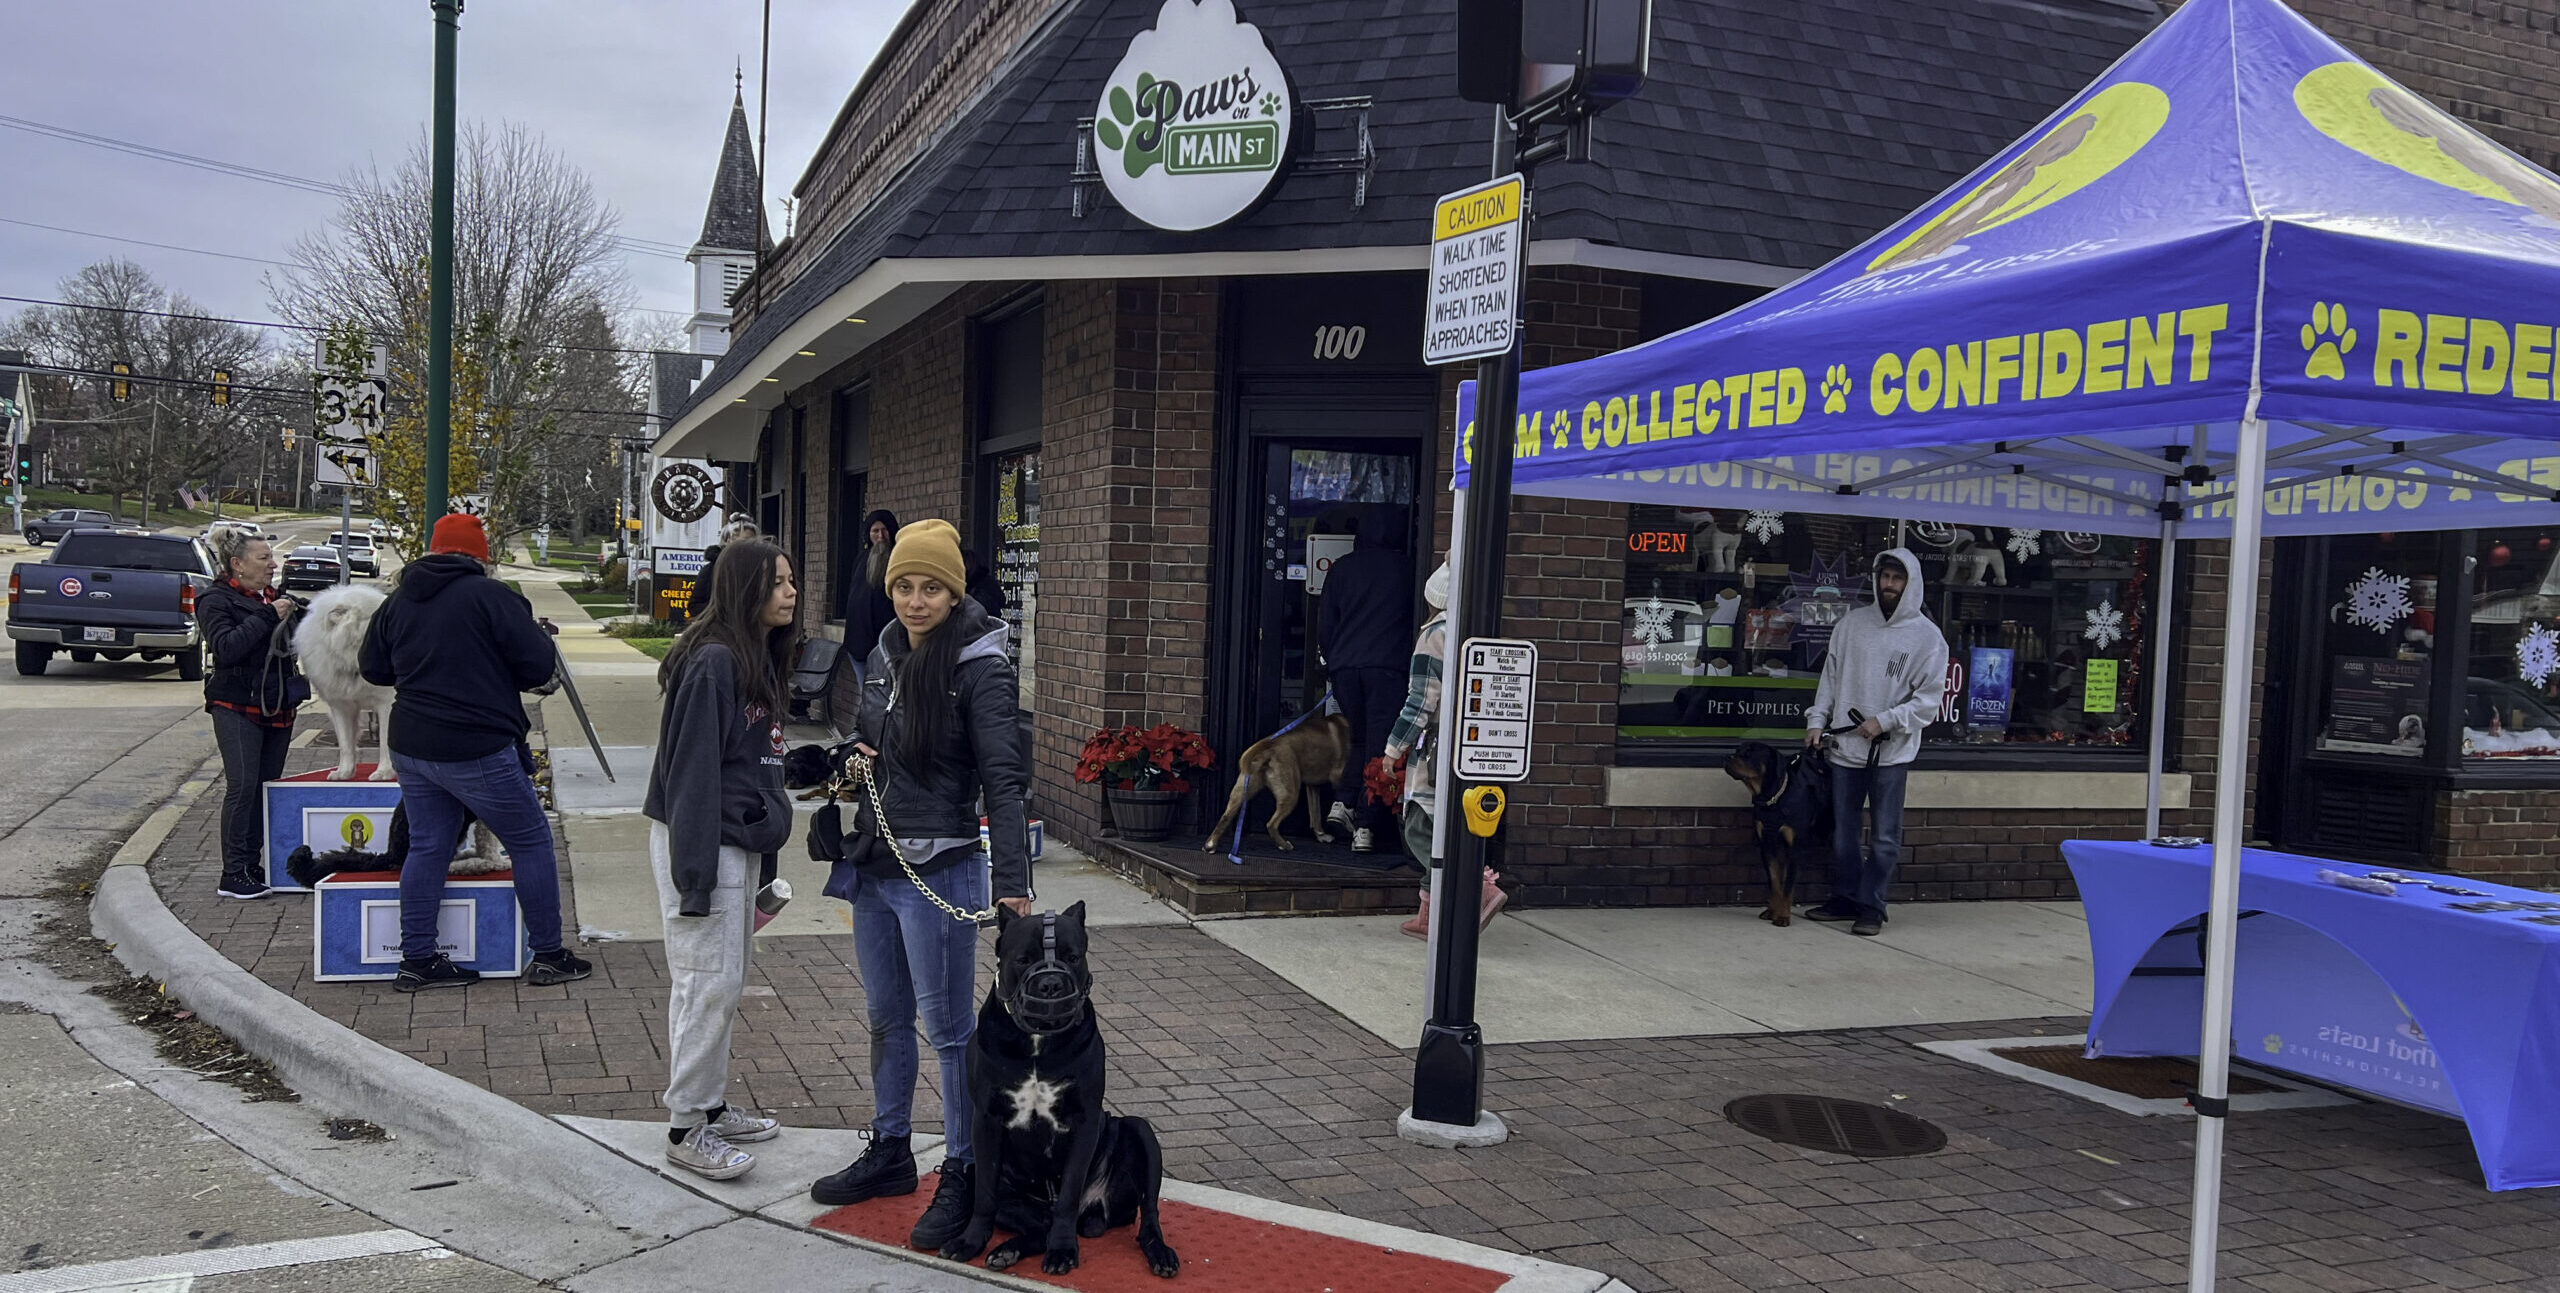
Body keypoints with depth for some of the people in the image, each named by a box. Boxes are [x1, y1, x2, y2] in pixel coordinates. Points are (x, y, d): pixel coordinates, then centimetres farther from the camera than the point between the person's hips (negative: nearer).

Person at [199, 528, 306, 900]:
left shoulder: (272, 597, 16)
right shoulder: (216, 600, -5)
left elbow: (289, 646, 26)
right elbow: (226, 647, -20)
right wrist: (267, 615, -20)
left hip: (277, 707, 7)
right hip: (237, 707, -7)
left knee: (268, 786, 6)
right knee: (243, 786, -12)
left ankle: (251, 865, 12)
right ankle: (233, 875, -8)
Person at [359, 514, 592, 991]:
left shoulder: (398, 602, 8)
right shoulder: (491, 595, -12)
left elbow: (373, 669, 19)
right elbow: (540, 668, -12)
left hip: (410, 748, 7)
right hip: (477, 752, -7)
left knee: (427, 846, 14)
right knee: (531, 841, 5)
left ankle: (416, 960, 16)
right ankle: (548, 956, 9)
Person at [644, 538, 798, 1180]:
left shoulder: (760, 660, 11)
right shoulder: (712, 663, -18)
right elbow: (692, 771, -21)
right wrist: (695, 874, -21)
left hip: (741, 842, 10)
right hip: (705, 842, -10)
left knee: (723, 982, 16)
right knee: (710, 983, -5)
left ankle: (711, 1106, 27)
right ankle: (687, 1129, 6)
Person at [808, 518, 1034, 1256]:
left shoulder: (980, 667, -15)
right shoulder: (887, 651, 6)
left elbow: (1003, 778, -20)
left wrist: (1012, 882, -28)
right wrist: (858, 755, -1)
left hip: (938, 871, -7)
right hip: (872, 864, 7)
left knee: (948, 1026, 2)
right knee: (886, 1016, 19)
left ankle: (963, 1175, 14)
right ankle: (889, 1153, 34)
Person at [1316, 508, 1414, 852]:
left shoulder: (1341, 568, 10)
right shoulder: (1406, 568, 4)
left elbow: (1324, 624, 11)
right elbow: (1417, 618, 9)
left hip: (1344, 666, 3)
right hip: (1387, 666, -3)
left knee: (1354, 737, 19)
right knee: (1378, 744, -1)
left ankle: (1343, 801, 2)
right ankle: (1365, 826, -5)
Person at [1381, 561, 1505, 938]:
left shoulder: (1435, 635, -11)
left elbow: (1420, 701, -14)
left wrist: (1394, 747, -7)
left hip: (1439, 748, -8)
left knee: (1420, 830, -3)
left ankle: (1483, 889, -16)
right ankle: (1428, 917, 16)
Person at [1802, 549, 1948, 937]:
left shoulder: (1927, 636, -4)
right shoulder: (1852, 623, 7)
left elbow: (1930, 697, -6)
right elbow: (1831, 675, 13)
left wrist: (1884, 721, -15)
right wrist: (1817, 720, 4)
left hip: (1892, 751, -4)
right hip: (1845, 745, 4)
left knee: (1886, 836, -1)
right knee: (1843, 831, 11)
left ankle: (1871, 907, 6)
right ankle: (1845, 898, 23)